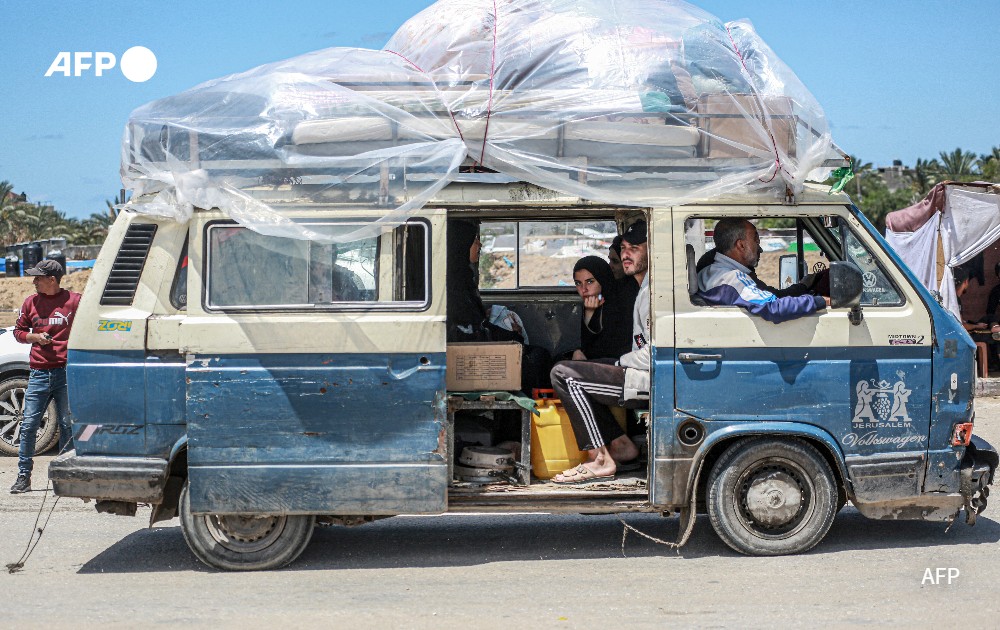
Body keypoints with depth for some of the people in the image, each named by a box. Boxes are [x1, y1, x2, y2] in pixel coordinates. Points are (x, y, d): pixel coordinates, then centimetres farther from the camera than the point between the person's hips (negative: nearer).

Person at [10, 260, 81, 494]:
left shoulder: (74, 301, 1)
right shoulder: (31, 303, 11)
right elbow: (18, 331, 18)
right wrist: (35, 337, -1)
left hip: (67, 371, -3)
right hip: (39, 372, 3)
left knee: (67, 425, 2)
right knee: (29, 424, -2)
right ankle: (24, 476, 4)